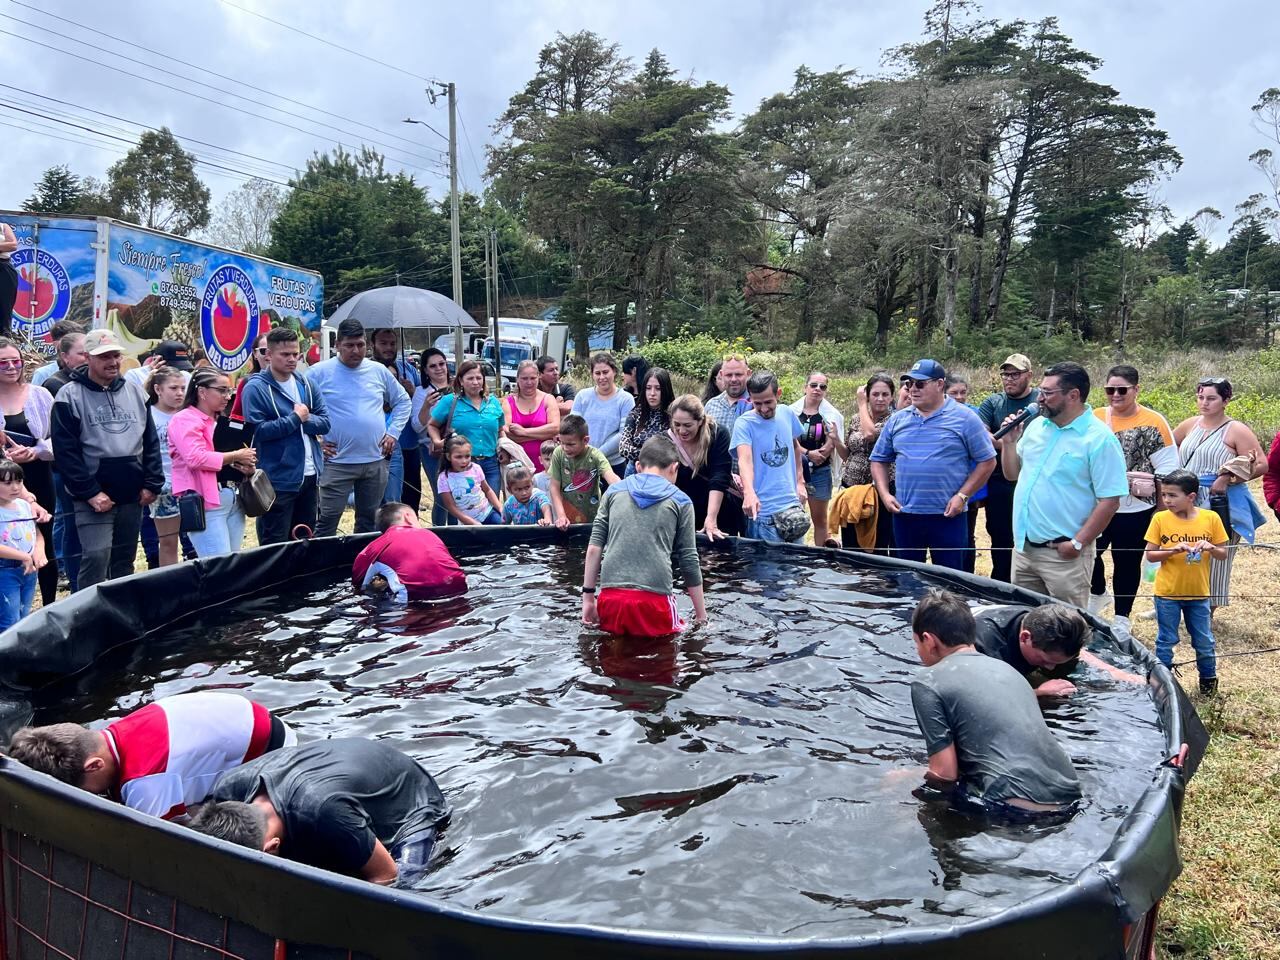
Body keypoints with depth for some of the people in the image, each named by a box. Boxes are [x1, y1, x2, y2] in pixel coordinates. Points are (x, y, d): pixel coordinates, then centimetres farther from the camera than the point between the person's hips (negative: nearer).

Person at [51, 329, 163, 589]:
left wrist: (152, 484, 3)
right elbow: (65, 451, -9)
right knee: (96, 557, -12)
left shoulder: (134, 392, 11)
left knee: (125, 559, 14)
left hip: (132, 495, 5)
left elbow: (150, 442, 12)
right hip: (94, 497, -5)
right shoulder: (70, 396, -5)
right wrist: (90, 492, -15)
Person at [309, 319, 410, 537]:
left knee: (369, 519, 14)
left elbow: (403, 401, 17)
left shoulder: (379, 371, 7)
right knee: (328, 520, -3)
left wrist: (393, 432, 7)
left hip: (376, 460, 4)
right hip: (337, 462, -4)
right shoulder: (319, 372, -4)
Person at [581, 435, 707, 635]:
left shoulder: (614, 491, 16)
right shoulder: (680, 501, 10)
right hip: (654, 598, -3)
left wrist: (588, 597, 13)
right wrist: (701, 615, 14)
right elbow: (689, 561, 7)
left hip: (611, 597, 3)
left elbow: (594, 547, 9)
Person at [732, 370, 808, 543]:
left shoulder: (787, 414, 3)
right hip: (763, 510, -5)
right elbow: (744, 459, -28)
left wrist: (800, 482, 13)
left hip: (793, 504, 5)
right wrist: (749, 492, -45)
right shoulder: (744, 423, -13)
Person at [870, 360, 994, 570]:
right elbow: (879, 460, 16)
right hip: (905, 515, 4)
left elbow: (987, 461, -1)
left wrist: (962, 496, -10)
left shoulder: (965, 418, -2)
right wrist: (885, 494, 1)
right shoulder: (897, 420, 10)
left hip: (948, 516, -4)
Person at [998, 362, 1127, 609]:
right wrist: (1009, 442, 1)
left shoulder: (1099, 439, -14)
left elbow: (1109, 500, -15)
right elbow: (1012, 474, 17)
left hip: (1062, 552, -7)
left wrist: (1078, 543, -18)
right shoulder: (1036, 425, 8)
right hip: (1023, 547, 7)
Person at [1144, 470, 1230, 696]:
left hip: (1198, 593, 1)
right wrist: (1173, 550, -24)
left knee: (1204, 642, 14)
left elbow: (1223, 554, 0)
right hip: (1167, 594, -1)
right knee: (1165, 642, 10)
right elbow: (1150, 555, -8)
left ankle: (1208, 678, 35)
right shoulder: (1160, 519, -10)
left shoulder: (1211, 518, -7)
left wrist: (1211, 548, -20)